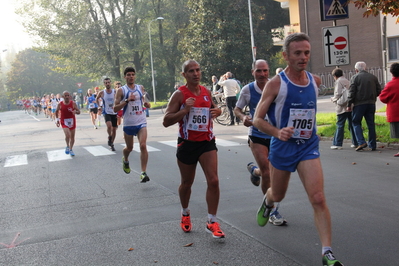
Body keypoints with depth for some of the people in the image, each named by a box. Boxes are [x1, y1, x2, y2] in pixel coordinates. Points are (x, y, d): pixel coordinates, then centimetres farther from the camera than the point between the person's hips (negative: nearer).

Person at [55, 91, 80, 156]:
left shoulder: (73, 103, -9)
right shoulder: (60, 104, -8)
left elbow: (79, 111, -6)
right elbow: (57, 112, 8)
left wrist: (75, 112, -28)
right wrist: (57, 120, 2)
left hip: (72, 120, 2)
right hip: (64, 121, -2)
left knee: (72, 136, 10)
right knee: (67, 135, -22)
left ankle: (71, 149, 30)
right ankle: (67, 146, 5)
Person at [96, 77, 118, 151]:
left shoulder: (115, 92, -4)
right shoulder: (102, 93, -4)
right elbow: (97, 99, 15)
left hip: (114, 113, 2)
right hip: (106, 112, -2)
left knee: (114, 129, 7)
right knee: (109, 125, -28)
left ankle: (111, 144, 25)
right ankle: (109, 137, -1)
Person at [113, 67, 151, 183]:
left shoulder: (140, 88, 7)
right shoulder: (121, 90, -5)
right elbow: (115, 109, -10)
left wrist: (146, 103, 6)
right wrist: (127, 100, -22)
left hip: (141, 122, 1)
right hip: (128, 124, -1)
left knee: (143, 146, -15)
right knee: (129, 148, 14)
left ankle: (143, 173, -12)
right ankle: (125, 160, 49)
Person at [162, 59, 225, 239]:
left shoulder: (206, 92, 5)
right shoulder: (179, 94, -9)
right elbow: (166, 121, -13)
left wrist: (216, 111, 1)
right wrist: (185, 110, -25)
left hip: (207, 142, 3)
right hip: (187, 143, -3)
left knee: (213, 180, -11)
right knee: (186, 183, 13)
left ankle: (212, 222, -1)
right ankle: (185, 214, 40)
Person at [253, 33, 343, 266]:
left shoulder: (315, 81, 0)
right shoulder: (276, 83, -13)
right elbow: (258, 119, -12)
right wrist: (278, 132, -29)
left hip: (308, 147, 2)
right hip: (282, 148, -2)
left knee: (318, 199, -12)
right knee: (278, 196, 18)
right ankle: (267, 201, 56)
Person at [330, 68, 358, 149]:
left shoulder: (338, 82, -6)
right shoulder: (347, 81, 17)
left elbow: (338, 94, -16)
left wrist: (333, 99, 2)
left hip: (342, 107, -7)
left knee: (340, 125, -5)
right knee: (352, 124, 10)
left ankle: (337, 144, -4)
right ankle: (355, 143, 11)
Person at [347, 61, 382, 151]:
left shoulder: (355, 78, -5)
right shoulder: (373, 77, 8)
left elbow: (351, 92, -9)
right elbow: (379, 91, 9)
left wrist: (349, 105, -4)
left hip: (359, 103, -4)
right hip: (371, 103, 4)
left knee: (356, 123, 5)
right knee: (371, 124, 9)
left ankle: (361, 142, -10)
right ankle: (372, 145, 11)